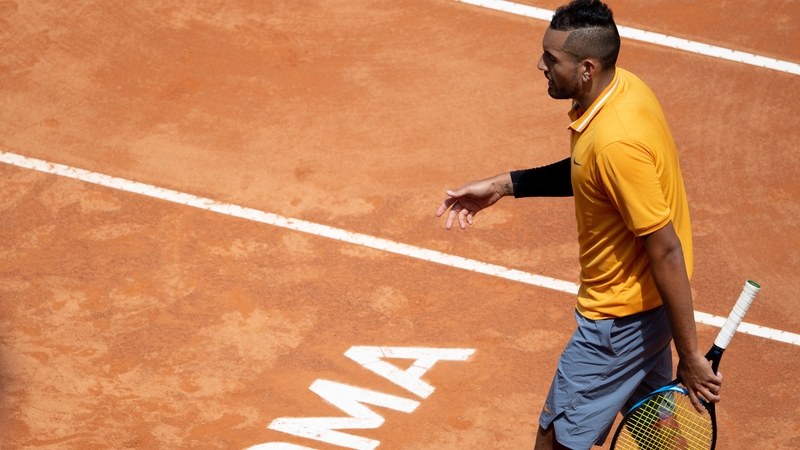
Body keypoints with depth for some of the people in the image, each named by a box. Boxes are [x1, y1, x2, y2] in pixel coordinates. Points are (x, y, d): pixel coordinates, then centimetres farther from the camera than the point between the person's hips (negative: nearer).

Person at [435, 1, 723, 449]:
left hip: (622, 318, -9)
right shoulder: (624, 86, -3)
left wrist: (690, 355, -24)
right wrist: (506, 185, 8)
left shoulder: (616, 143, -32)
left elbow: (666, 250, -29)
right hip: (648, 300, 9)